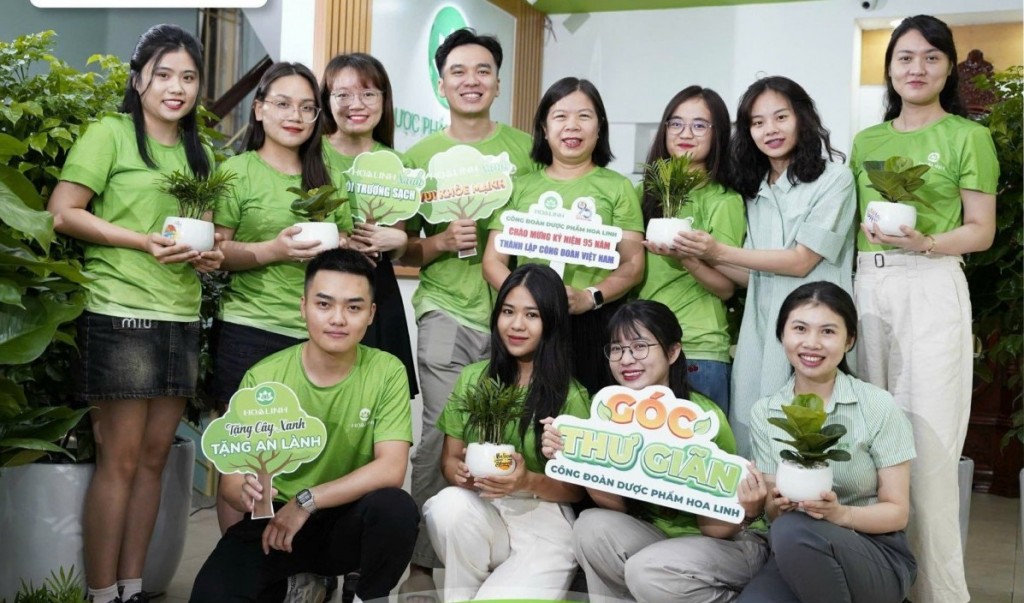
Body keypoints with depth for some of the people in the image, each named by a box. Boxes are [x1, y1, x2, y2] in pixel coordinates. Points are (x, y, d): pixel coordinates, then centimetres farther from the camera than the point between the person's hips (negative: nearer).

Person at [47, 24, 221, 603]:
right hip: (121, 316, -6)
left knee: (154, 458, 9)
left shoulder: (200, 154, 16)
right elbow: (64, 213, -9)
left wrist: (211, 253, 4)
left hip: (182, 320, 6)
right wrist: (144, 241, -17)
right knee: (119, 460, -3)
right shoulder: (110, 134, -3)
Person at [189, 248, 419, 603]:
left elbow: (390, 469, -19)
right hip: (274, 522, 1)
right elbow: (229, 482, -9)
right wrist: (246, 491, -34)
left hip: (347, 523, -1)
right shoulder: (263, 378, -10)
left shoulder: (386, 372, -11)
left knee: (395, 507, -32)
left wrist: (306, 501, -26)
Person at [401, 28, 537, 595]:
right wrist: (441, 242, -10)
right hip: (447, 313, -1)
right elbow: (402, 250, 10)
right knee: (442, 434, -4)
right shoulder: (420, 156, 8)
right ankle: (423, 560, 11)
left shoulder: (528, 148, 8)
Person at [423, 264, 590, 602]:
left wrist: (528, 481, -21)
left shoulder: (571, 396, -2)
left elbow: (577, 488, -1)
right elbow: (449, 459, 8)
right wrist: (461, 472, -17)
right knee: (446, 504, -32)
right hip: (480, 512, 3)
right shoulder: (472, 379, 7)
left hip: (543, 522, -3)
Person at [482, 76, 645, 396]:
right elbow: (493, 261, 9)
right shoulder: (520, 187, 13)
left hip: (594, 325, -1)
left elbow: (633, 265, 2)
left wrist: (589, 298, -15)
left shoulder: (617, 187, 8)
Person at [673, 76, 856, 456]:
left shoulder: (833, 178, -3)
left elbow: (801, 261, -9)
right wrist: (700, 255, -2)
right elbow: (754, 276, 12)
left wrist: (720, 251, -11)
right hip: (759, 328, 6)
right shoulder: (756, 189, 15)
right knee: (748, 435, 5)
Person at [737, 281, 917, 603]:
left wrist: (840, 513, -25)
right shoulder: (764, 414, 4)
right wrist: (775, 506, -20)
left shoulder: (878, 406, -6)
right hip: (795, 556, 3)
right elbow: (774, 514, 4)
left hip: (878, 557, -2)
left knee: (795, 530, -34)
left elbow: (897, 512, -5)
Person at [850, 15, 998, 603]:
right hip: (868, 287, 5)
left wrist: (925, 243, -18)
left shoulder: (968, 137, 4)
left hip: (931, 288, -4)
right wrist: (865, 233, 1)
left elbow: (982, 230, -1)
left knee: (928, 441, -7)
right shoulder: (867, 141, 17)